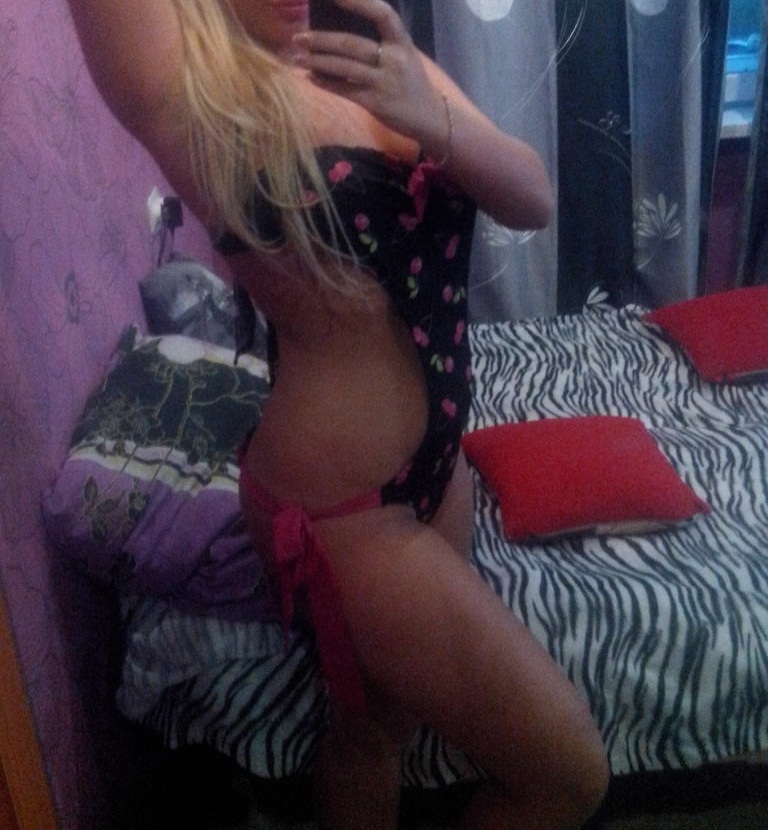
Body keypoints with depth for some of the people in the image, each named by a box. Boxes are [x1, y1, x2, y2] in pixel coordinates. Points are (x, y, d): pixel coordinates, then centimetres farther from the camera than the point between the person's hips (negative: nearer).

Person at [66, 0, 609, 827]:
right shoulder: (189, 88, -13)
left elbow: (534, 199, -7)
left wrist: (432, 120, -23)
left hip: (435, 457, 7)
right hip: (340, 503, -6)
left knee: (380, 722, 25)